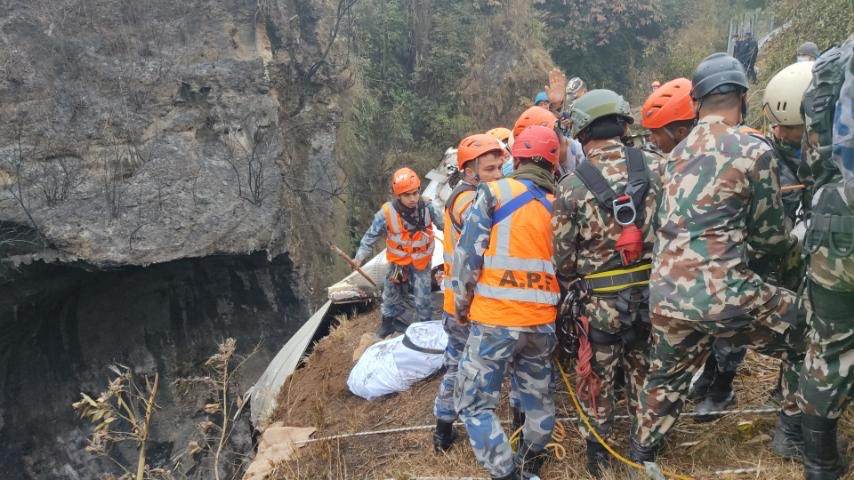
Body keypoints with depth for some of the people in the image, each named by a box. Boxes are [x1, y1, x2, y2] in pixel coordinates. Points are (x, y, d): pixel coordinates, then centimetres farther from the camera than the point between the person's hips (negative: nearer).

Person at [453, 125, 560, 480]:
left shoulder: (494, 192, -5)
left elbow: (468, 253, -8)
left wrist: (463, 304, 4)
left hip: (495, 318, -5)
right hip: (542, 321, 5)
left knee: (475, 403, 4)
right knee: (538, 399, 20)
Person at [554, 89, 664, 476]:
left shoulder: (572, 186, -12)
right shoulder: (656, 167, -6)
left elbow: (562, 255, -7)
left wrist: (573, 288, 10)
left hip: (601, 302, -2)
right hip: (652, 295, 3)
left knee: (597, 379, 16)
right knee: (644, 373, 21)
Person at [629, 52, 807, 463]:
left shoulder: (678, 153, 14)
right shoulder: (754, 150, -4)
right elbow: (772, 239, 3)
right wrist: (785, 245, 25)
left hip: (665, 292, 6)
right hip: (720, 291, -6)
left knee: (666, 379, 26)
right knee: (805, 335, 19)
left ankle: (640, 455, 39)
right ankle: (799, 432, 31)